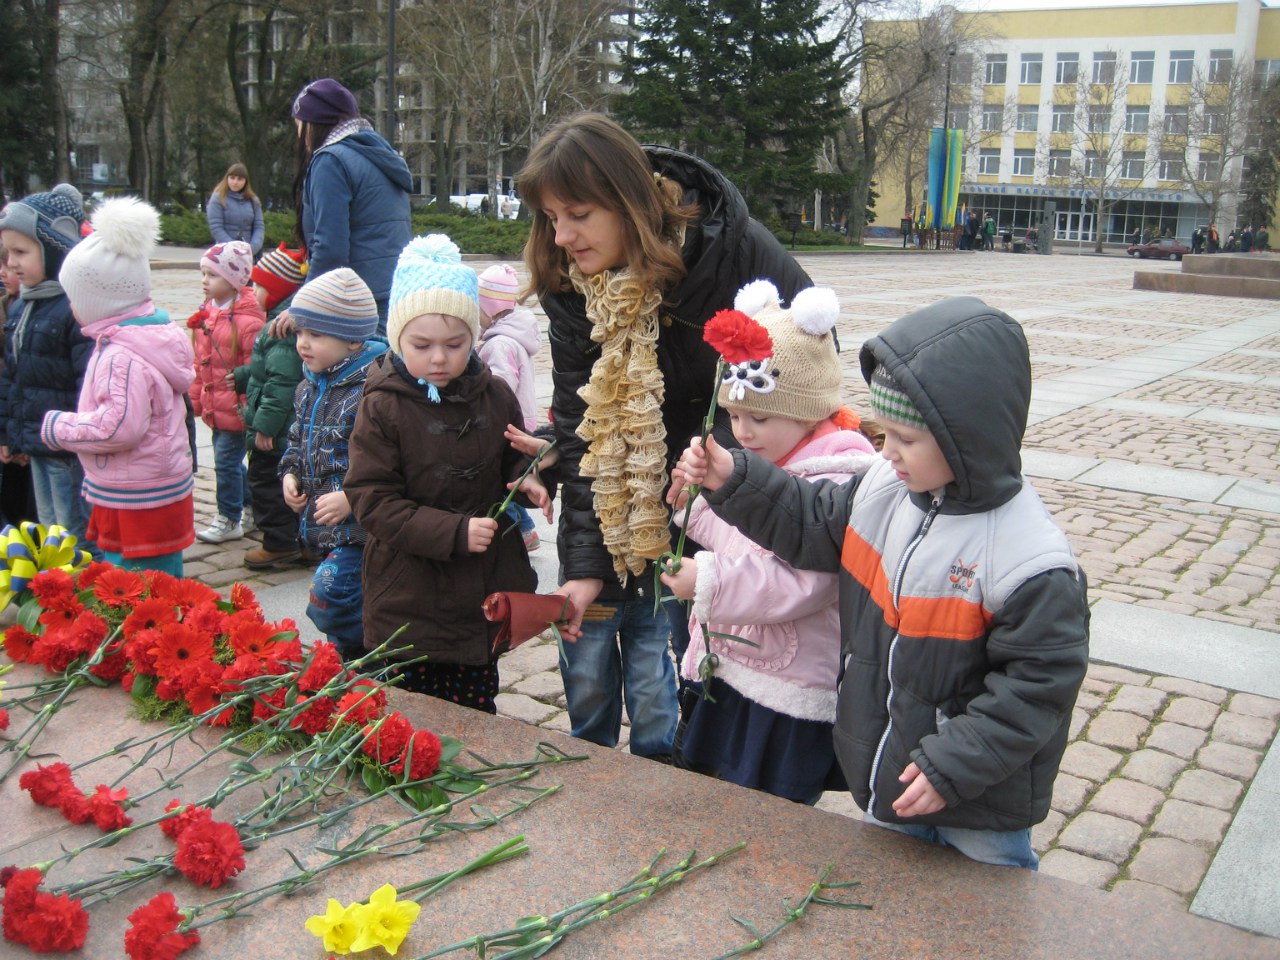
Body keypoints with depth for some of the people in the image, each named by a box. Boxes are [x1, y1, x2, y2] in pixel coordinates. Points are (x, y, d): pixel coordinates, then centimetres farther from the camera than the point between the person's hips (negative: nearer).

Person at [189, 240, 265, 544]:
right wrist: (196, 398, 16)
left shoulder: (247, 320, -19)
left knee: (227, 461, -2)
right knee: (231, 461, 18)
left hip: (235, 408, -8)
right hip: (214, 408, 8)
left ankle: (229, 520, 12)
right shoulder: (206, 314, 8)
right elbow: (199, 362, 15)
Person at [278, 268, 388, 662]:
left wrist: (351, 497, -24)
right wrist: (290, 474, 7)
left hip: (362, 526, -8)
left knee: (329, 600, -15)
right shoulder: (310, 388, 10)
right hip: (321, 526, 8)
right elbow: (298, 440, 26)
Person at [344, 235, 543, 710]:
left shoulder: (495, 396, 2)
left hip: (483, 594, 3)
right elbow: (372, 500, -13)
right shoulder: (383, 407, -9)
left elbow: (513, 458, 19)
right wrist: (453, 532, -21)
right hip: (409, 597, -3)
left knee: (477, 709, 15)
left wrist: (525, 480, -6)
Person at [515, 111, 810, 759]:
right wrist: (584, 562, -14)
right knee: (585, 681, 10)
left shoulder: (734, 251, -20)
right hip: (607, 514, 4)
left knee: (655, 694, -1)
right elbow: (579, 426, -9)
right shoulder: (569, 285, -8)